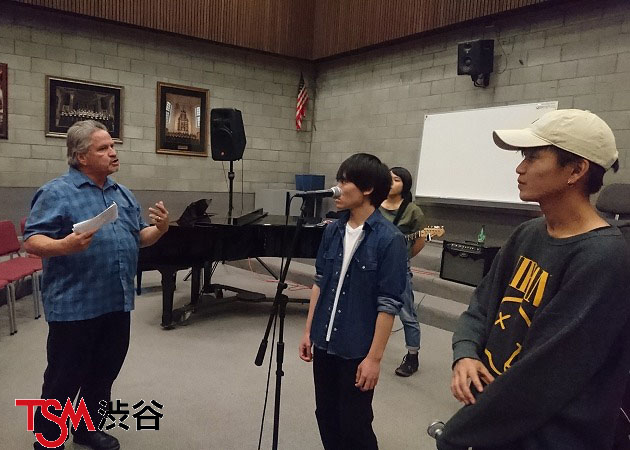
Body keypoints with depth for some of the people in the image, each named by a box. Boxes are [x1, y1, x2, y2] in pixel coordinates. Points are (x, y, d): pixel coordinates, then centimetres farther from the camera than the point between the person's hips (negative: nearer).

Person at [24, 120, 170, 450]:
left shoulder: (122, 194, 12)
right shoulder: (56, 192, -10)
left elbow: (138, 238, 16)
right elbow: (32, 241, -15)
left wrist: (160, 229, -5)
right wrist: (65, 245, -34)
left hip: (117, 304, 7)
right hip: (74, 306, -6)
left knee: (104, 373, 18)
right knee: (64, 379, 6)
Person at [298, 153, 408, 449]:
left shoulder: (388, 239, -16)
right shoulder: (333, 231, 1)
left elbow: (389, 304, -15)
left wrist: (374, 357, -14)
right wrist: (309, 331, 10)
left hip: (357, 350, -5)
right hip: (325, 344, 6)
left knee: (354, 426, 9)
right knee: (326, 417, 19)